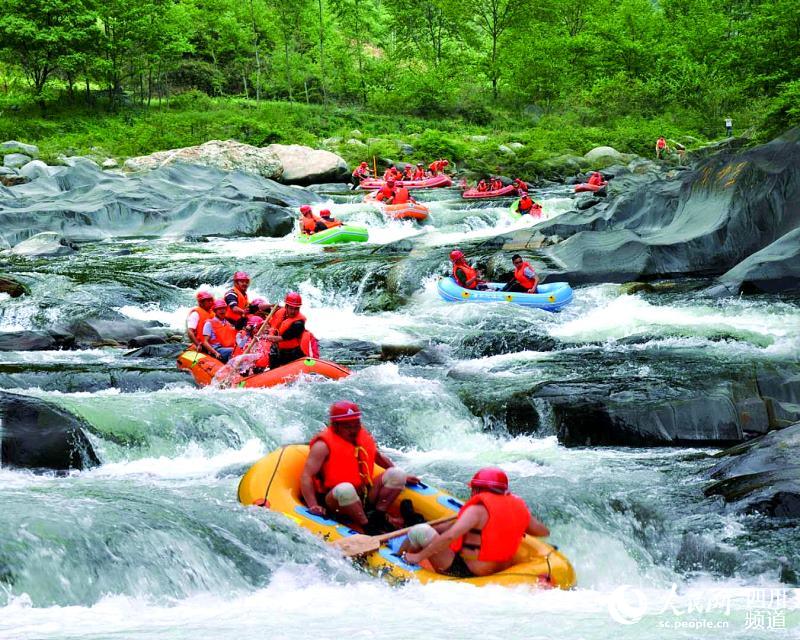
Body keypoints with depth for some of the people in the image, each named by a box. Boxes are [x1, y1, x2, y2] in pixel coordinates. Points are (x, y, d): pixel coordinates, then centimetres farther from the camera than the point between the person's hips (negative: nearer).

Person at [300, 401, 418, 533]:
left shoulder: (365, 437, 10)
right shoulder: (323, 445, -9)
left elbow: (379, 457, 28)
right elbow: (306, 476, -16)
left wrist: (401, 477, 21)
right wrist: (313, 506, -28)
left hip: (364, 498, 7)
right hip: (335, 502, -7)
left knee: (397, 474, -4)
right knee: (345, 488, -40)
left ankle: (378, 515, -17)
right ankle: (367, 526, -29)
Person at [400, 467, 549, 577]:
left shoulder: (478, 510, -19)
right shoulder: (518, 508, 0)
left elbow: (450, 536, -29)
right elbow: (544, 532, 13)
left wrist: (418, 556, -22)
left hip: (466, 572, -8)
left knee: (420, 532, -6)